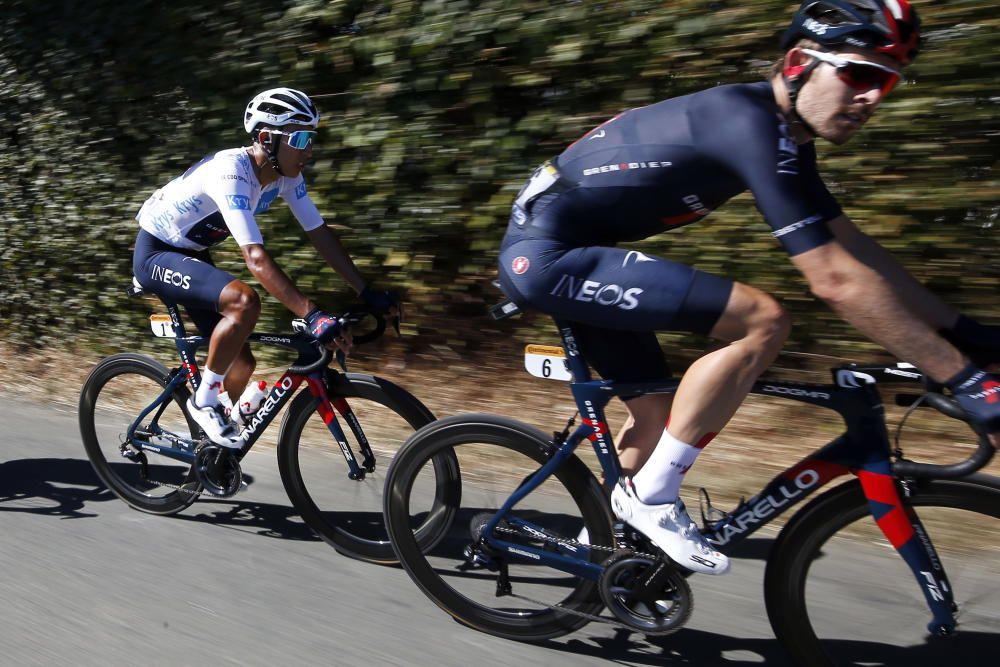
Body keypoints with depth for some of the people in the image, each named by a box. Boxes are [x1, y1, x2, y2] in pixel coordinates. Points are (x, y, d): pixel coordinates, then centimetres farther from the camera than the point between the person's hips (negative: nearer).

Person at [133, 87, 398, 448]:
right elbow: (257, 259, -42)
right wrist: (313, 315, -49)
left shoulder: (285, 175, -9)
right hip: (156, 254, -8)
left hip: (190, 254, 8)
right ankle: (204, 401, -14)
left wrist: (368, 292, -14)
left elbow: (320, 233, -7)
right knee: (245, 301, -34)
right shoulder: (232, 172, -33)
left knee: (241, 365, 2)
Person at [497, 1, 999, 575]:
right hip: (547, 252, -10)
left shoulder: (783, 131, 8)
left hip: (556, 252, 10)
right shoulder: (752, 124, -23)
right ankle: (651, 499, -7)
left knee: (662, 415, 14)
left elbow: (855, 247, 11)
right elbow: (836, 279, -27)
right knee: (762, 321, -19)